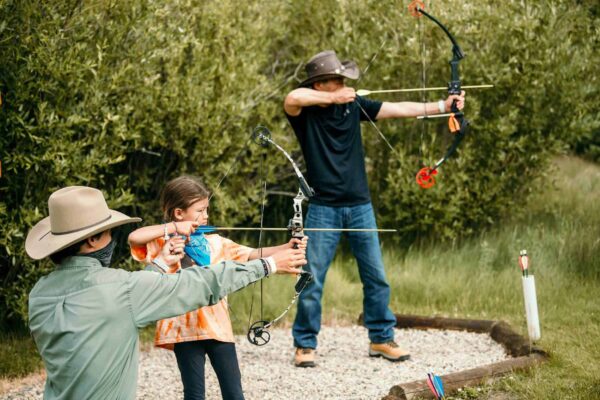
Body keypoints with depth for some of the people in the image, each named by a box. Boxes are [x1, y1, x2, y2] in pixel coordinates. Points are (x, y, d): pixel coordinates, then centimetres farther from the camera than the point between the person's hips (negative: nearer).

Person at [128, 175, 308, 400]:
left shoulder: (215, 243, 9)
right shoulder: (165, 243, -3)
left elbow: (252, 255, 4)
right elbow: (134, 238, -21)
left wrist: (286, 248, -9)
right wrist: (173, 228, -20)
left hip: (218, 326, 4)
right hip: (186, 329, -4)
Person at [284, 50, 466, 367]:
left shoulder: (353, 105, 5)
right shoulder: (303, 111, -7)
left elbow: (398, 109, 3)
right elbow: (292, 98, -31)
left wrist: (442, 105, -4)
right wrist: (333, 98, -23)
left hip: (360, 206, 4)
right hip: (323, 207, -4)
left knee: (376, 277, 7)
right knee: (312, 279, -1)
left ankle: (381, 339, 18)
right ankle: (304, 345, 10)